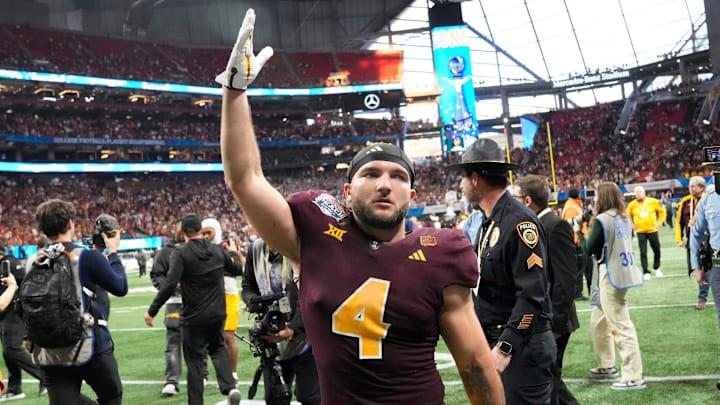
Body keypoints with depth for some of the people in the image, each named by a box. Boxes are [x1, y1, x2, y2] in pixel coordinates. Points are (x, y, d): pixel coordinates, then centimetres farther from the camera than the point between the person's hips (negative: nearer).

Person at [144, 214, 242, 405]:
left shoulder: (181, 254, -12)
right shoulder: (218, 251, 3)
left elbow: (169, 285, -21)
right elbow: (238, 269, 20)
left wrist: (151, 311, -14)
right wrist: (234, 252, 40)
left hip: (194, 317, -4)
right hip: (218, 313, 4)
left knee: (194, 361, 6)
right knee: (218, 348, 24)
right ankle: (229, 387, 3)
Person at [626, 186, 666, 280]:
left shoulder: (653, 202, -3)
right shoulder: (632, 205, -4)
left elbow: (662, 210, 10)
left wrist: (660, 222, 3)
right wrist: (632, 225, 2)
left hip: (652, 230, 1)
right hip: (640, 232, -1)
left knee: (657, 250, 10)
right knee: (643, 253, -6)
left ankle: (656, 268, 32)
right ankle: (646, 272, 0)